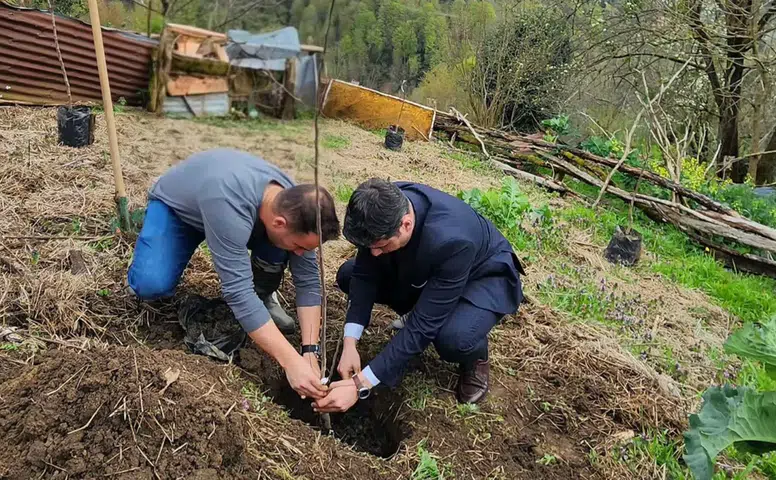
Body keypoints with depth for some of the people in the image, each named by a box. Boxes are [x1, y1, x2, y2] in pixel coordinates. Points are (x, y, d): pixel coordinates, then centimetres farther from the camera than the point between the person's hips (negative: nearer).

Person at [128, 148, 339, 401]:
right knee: (152, 285, -28)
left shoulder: (293, 204, -25)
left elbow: (308, 280, -20)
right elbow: (238, 290, -46)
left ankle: (263, 295, 4)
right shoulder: (230, 207, -44)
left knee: (276, 249, -25)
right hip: (174, 207, -3)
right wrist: (292, 362, -47)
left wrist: (310, 351, -28)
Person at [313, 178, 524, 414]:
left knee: (453, 339, -37)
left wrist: (360, 385, -39)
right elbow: (364, 273, -16)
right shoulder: (385, 207, -26)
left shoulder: (451, 240, -43)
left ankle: (476, 356, 0)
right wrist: (349, 343, -26)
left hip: (484, 275, -5)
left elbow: (423, 324, -38)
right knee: (348, 274, -5)